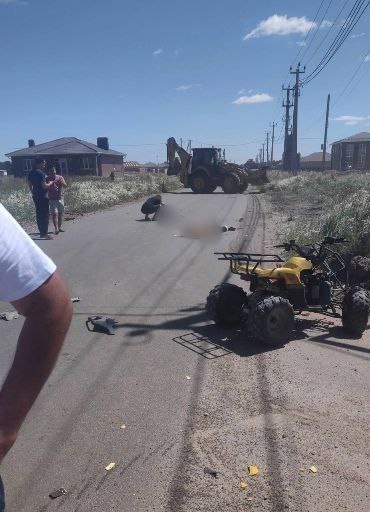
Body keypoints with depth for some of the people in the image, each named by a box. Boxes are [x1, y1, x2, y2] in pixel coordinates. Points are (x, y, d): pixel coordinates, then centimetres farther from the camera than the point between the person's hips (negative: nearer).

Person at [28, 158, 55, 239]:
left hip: (35, 196, 9)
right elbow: (44, 186, -19)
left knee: (39, 214, 12)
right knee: (45, 214, -4)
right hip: (42, 196, -9)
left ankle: (41, 232, 18)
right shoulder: (41, 173, -16)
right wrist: (50, 183, -2)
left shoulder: (31, 173, 11)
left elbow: (30, 184, 18)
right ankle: (45, 233, -4)